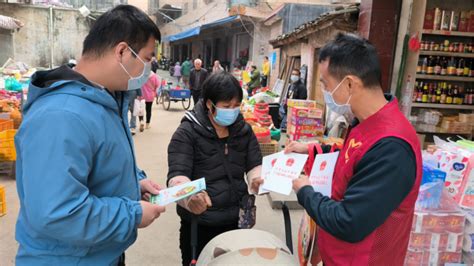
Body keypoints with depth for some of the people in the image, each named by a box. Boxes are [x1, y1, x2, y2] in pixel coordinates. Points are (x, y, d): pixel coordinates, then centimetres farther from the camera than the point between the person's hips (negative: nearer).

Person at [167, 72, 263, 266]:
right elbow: (177, 176, -22)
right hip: (199, 225, -4)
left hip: (237, 221, 4)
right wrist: (191, 198, -45)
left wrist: (258, 180, -22)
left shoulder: (244, 130, 2)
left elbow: (255, 165, 3)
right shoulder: (187, 133, -14)